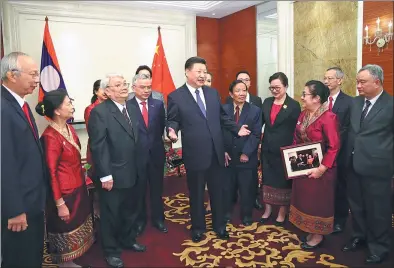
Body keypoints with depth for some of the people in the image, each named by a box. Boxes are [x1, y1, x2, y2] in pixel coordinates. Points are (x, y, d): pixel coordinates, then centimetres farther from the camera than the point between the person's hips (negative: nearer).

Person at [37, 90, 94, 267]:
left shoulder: (69, 129, 2)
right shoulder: (51, 137, -23)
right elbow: (51, 173, -21)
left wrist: (82, 182, 15)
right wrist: (60, 204, -18)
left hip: (78, 188, 8)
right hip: (65, 193, -8)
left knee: (76, 230, 24)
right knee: (66, 234, 12)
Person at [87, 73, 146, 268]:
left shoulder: (132, 108, 7)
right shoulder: (99, 112, -14)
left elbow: (137, 138, 8)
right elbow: (98, 147, -17)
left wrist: (138, 167, 6)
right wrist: (105, 175, -19)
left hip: (132, 173, 7)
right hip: (112, 176, -6)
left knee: (129, 211, 22)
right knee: (110, 215, 12)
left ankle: (127, 240, 44)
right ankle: (111, 250, 32)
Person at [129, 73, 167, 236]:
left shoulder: (158, 104, 3)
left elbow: (161, 126, 8)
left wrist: (155, 140, 2)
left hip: (156, 153, 3)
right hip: (137, 154, -2)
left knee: (157, 189, 14)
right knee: (139, 190, 11)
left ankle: (158, 218, 32)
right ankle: (140, 220, 31)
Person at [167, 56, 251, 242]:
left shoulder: (213, 93, 9)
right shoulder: (175, 97, -5)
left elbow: (222, 116, 15)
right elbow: (173, 121, -3)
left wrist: (237, 129, 5)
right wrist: (172, 131, -25)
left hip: (216, 152, 4)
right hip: (195, 154, -4)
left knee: (217, 191, 17)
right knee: (196, 193, 13)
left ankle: (219, 225, 37)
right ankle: (198, 227, 34)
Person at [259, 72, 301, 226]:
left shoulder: (294, 105, -8)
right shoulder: (266, 102, 5)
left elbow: (297, 130, -8)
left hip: (284, 150, -4)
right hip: (267, 149, 4)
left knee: (283, 181, 9)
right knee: (267, 179, 13)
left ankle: (282, 213, 25)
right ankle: (267, 210, 28)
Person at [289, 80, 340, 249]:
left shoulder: (328, 117, -19)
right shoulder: (303, 115, 5)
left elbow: (334, 146, -20)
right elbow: (296, 139, 12)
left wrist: (322, 168, -22)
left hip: (319, 169, -7)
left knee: (318, 201, 8)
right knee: (306, 199, 17)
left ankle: (318, 235, 26)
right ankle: (311, 232, 34)